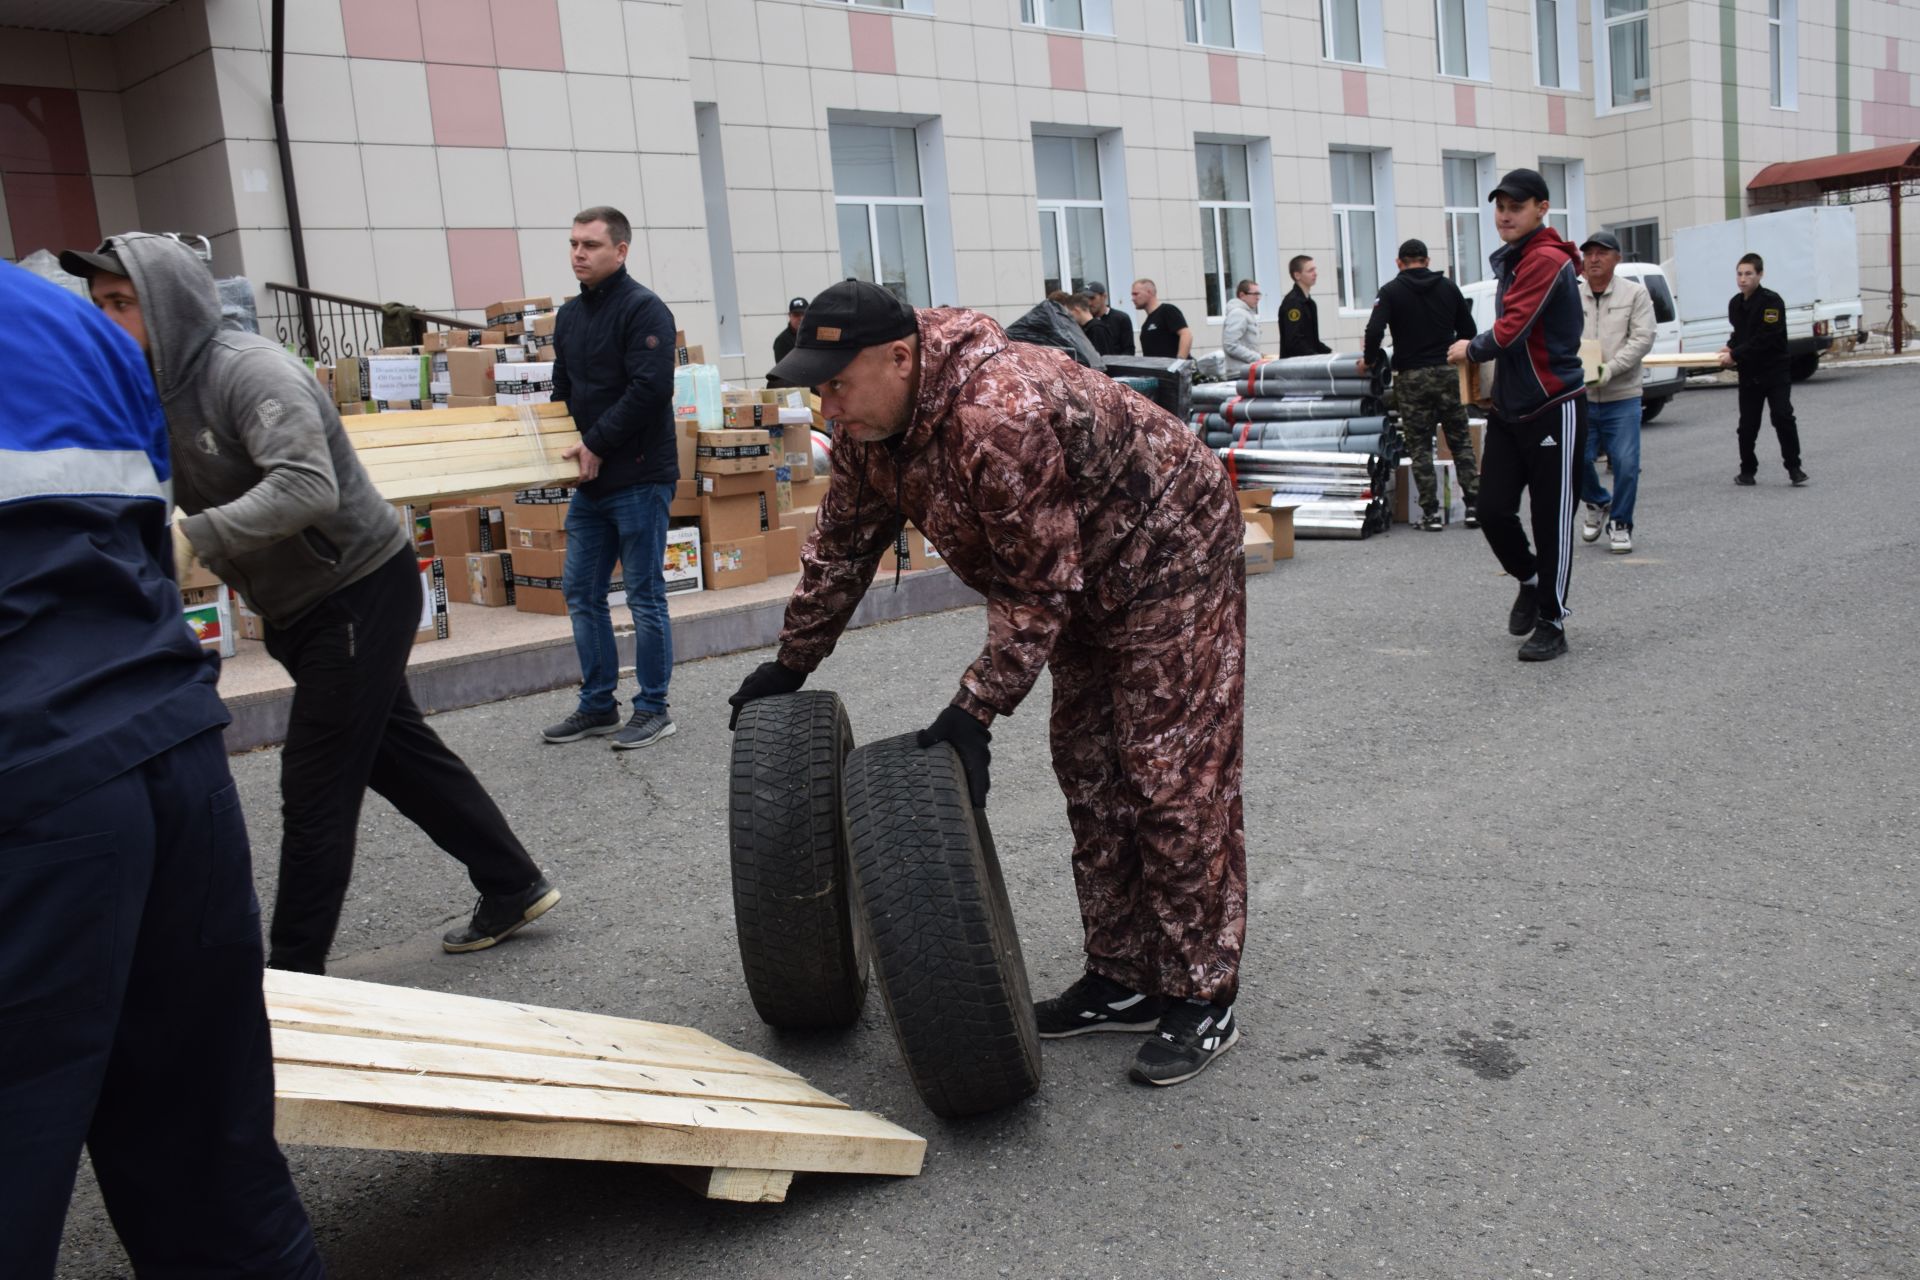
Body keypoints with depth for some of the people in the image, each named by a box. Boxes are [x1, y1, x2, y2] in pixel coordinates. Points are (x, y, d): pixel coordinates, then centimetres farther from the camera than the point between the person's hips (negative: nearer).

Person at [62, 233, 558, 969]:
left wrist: (195, 536, -41)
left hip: (362, 591, -9)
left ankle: (293, 974, 7)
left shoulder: (248, 369, -22)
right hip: (302, 606, 9)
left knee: (314, 787, -5)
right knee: (399, 753, 16)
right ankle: (513, 887, 28)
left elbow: (308, 487, -35)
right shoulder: (156, 391, 7)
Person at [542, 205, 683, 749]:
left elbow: (649, 389, -20)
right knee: (581, 592, 11)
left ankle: (653, 709, 12)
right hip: (589, 479, 8)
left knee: (645, 597, 0)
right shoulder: (569, 315, 14)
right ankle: (597, 705, 23)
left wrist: (598, 444, -16)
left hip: (639, 478, -8)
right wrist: (565, 444, 6)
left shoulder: (643, 309, -11)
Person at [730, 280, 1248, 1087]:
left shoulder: (1001, 417, -36)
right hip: (1089, 581, 9)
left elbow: (1038, 587, -31)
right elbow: (843, 545, 5)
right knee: (1089, 775, 10)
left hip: (1169, 560, -9)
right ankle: (1123, 980, 19)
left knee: (1172, 777, -9)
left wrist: (976, 710, -31)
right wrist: (791, 664, 9)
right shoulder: (866, 421, -7)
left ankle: (1202, 1001, 1)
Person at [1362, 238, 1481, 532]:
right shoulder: (1448, 287, 7)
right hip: (1446, 374, 3)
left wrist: (1369, 360, 1)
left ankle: (1431, 513, 0)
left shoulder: (1390, 291, -4)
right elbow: (1468, 331, 10)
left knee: (1420, 446, 3)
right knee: (1461, 441, 10)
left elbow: (1374, 331, -16)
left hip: (1411, 376, -2)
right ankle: (1474, 505, 7)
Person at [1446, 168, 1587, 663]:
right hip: (1509, 408, 8)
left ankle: (1551, 623, 13)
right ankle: (1530, 581, 31)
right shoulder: (1511, 260, 14)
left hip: (1553, 409, -8)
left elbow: (1511, 330, -21)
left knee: (1551, 520, 1)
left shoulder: (1546, 260, -16)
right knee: (1493, 510, 4)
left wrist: (1471, 349, -3)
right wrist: (1477, 351, 4)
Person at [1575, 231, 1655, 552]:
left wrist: (1609, 369, -19)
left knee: (1625, 463, -4)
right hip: (1580, 398, 2)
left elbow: (1642, 339, -7)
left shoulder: (1635, 293, 2)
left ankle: (1620, 524, 13)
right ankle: (1597, 503, 29)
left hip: (1622, 398, -2)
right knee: (1576, 458, -1)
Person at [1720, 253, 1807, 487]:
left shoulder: (1771, 301, -15)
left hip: (1775, 370, -6)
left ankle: (1794, 468, -1)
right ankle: (1748, 470, 19)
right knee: (1747, 424, 6)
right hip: (1748, 373, 6)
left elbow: (1764, 338, -21)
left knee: (1783, 417, -12)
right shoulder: (1735, 303, 8)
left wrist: (1735, 356, -22)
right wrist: (1730, 347, 1)